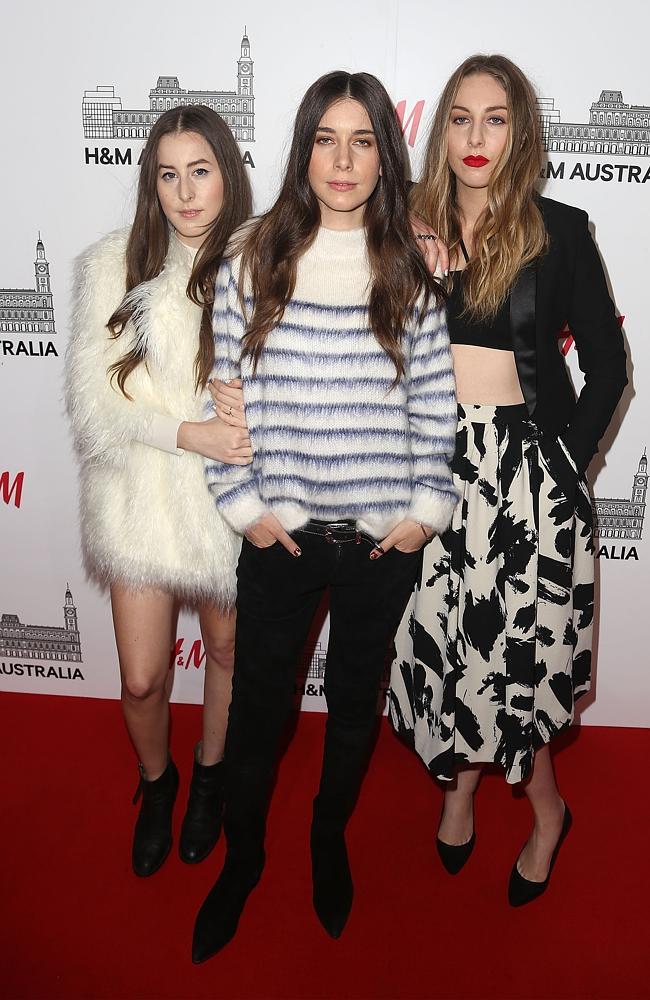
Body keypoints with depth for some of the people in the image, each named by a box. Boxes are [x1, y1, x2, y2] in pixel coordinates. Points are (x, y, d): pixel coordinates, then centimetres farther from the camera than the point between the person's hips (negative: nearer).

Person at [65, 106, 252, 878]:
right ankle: (155, 783, 41)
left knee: (227, 651, 18)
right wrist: (188, 433, -19)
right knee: (142, 679, 8)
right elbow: (92, 398, -8)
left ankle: (209, 775, 47)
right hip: (141, 500, 0)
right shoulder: (112, 265, -4)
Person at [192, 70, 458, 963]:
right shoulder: (253, 263, -3)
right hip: (281, 536, 0)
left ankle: (330, 840, 47)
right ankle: (242, 857, 40)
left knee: (355, 701, 18)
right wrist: (243, 506, -5)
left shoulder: (412, 272, -1)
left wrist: (426, 511, -4)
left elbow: (436, 404, 1)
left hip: (383, 540, 1)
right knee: (257, 704, 13)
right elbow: (225, 391, -1)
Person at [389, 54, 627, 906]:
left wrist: (566, 465, -4)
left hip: (526, 462, -2)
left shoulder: (558, 232, 0)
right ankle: (461, 781, 34)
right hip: (432, 461, 3)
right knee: (446, 637, 8)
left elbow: (608, 368, 2)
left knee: (518, 643, 2)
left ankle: (546, 806, 29)